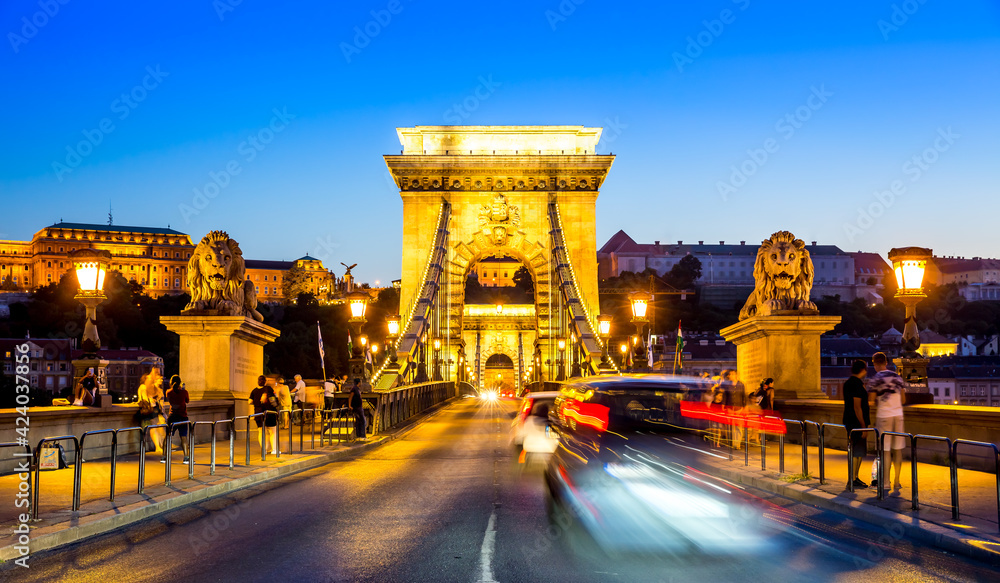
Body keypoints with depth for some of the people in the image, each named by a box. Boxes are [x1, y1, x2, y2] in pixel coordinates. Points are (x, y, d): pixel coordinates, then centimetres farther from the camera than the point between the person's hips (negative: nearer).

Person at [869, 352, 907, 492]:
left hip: (883, 416, -4)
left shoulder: (875, 379, -7)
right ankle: (896, 482, 14)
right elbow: (903, 400, 10)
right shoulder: (898, 377, 8)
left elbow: (872, 400, -8)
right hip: (898, 415, 4)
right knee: (897, 449, 9)